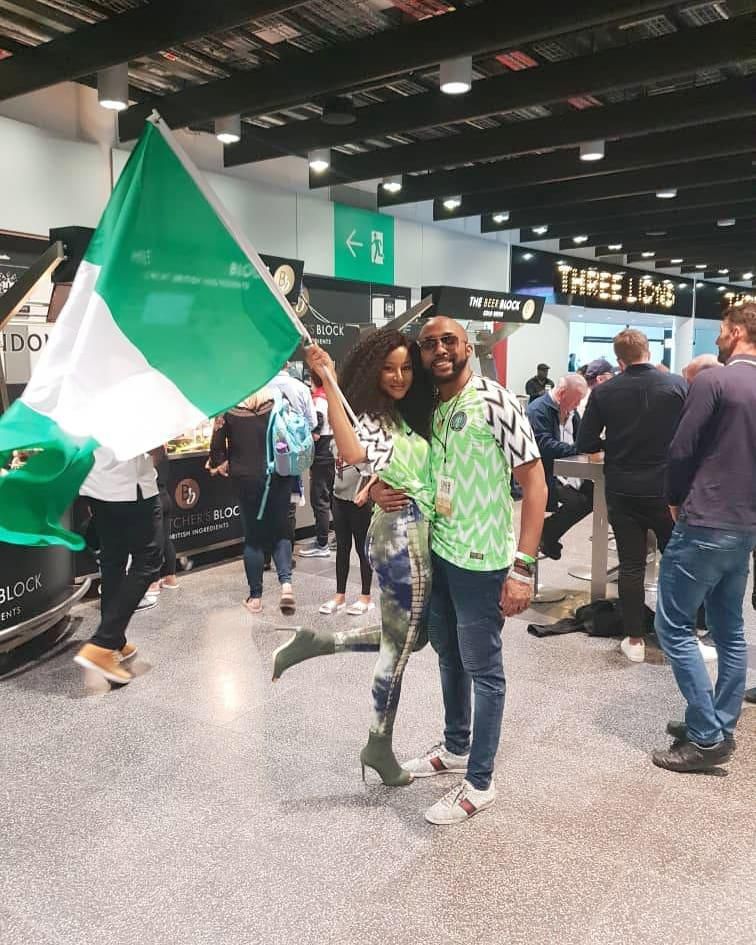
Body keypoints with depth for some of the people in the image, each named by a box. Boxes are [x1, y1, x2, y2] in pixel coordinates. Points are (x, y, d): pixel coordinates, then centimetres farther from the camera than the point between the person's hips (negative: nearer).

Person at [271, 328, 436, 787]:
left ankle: (315, 643, 18)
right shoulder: (372, 418, -13)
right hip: (403, 535, -9)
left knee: (410, 636, 20)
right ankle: (380, 746, 22)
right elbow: (352, 453, -37)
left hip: (419, 533, 9)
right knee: (400, 645, 5)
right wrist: (329, 383, -37)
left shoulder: (410, 415, 13)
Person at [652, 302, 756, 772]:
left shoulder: (713, 381, -14)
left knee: (674, 627, 0)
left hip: (704, 525, -8)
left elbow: (681, 452, -12)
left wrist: (676, 500, 4)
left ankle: (706, 738, 2)